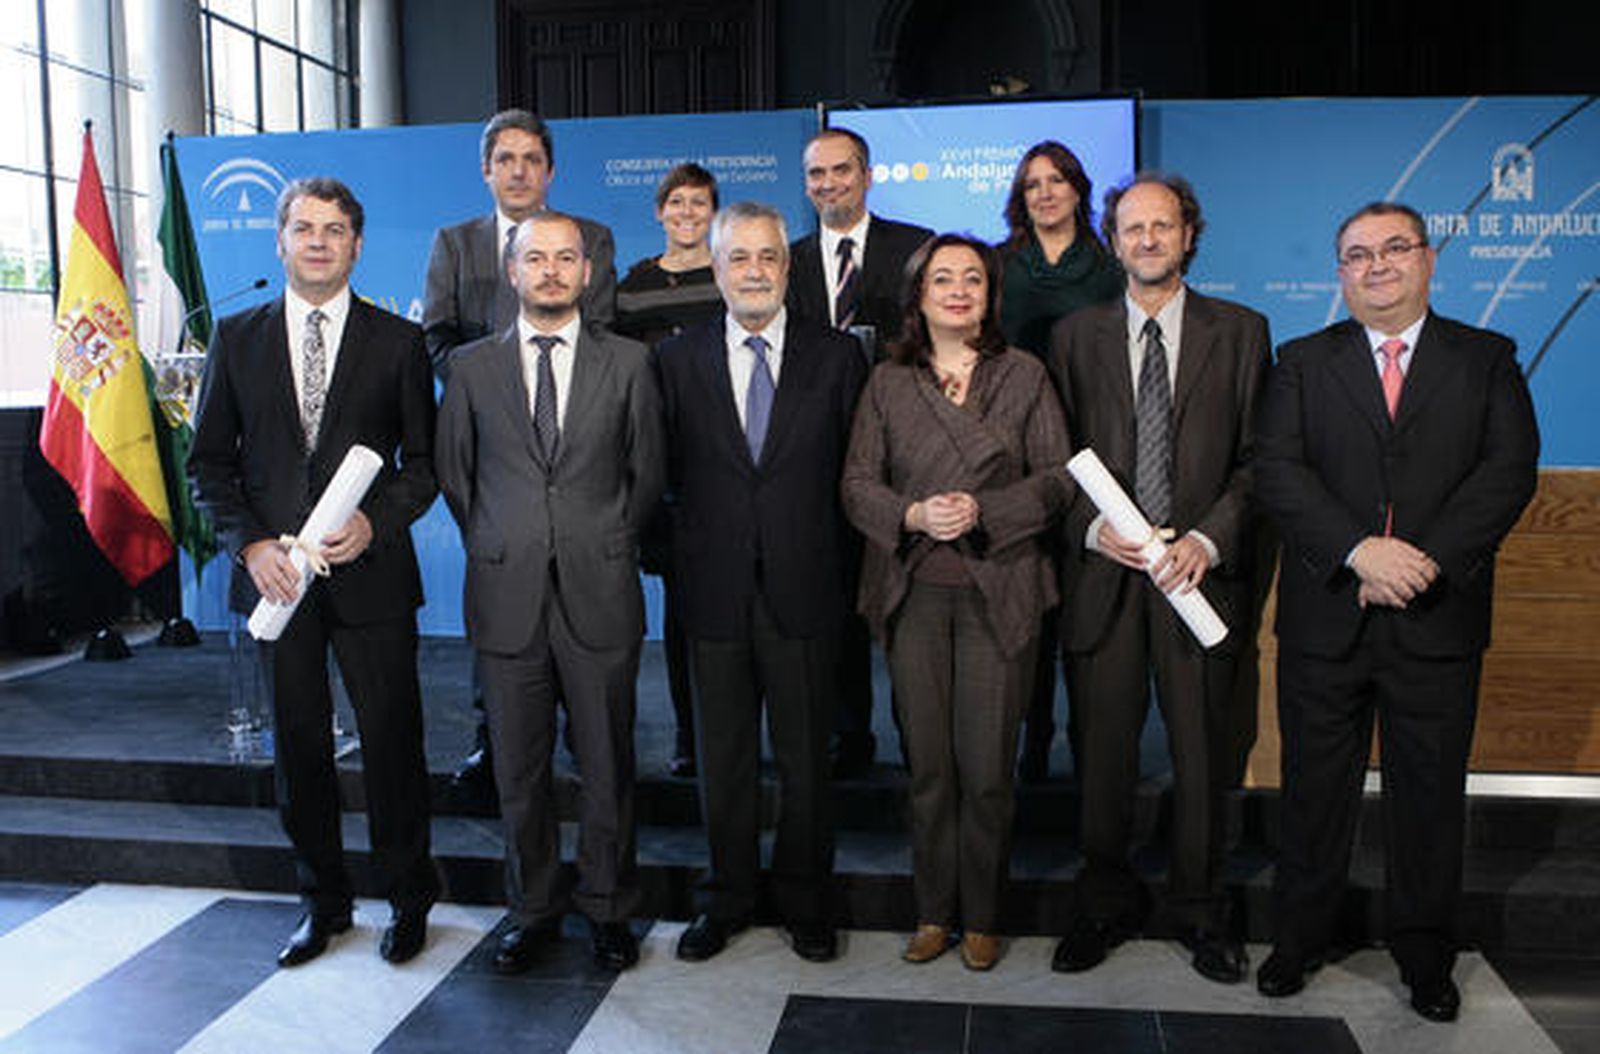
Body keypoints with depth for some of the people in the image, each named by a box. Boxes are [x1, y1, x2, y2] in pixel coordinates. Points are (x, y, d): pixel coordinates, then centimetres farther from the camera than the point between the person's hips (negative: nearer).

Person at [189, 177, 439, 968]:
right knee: (298, 744, 12)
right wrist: (251, 543, -6)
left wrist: (375, 523, -14)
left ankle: (408, 898, 23)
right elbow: (209, 461, 8)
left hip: (369, 572, -2)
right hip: (274, 575, 2)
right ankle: (323, 901, 29)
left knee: (391, 739, 4)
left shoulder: (397, 341, 2)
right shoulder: (236, 339, 8)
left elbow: (423, 459, 2)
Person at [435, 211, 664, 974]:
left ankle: (609, 910, 24)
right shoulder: (473, 368, 7)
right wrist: (495, 547, 9)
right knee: (518, 769, 10)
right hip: (507, 598, 1)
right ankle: (532, 911, 27)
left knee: (607, 765, 7)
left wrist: (606, 545, 7)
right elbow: (453, 473, 14)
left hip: (599, 596, -1)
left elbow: (648, 471, 9)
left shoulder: (628, 362, 4)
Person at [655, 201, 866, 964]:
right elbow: (669, 472, 6)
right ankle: (725, 901, 29)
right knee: (723, 758, 12)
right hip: (715, 591, 1)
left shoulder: (837, 357, 2)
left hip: (803, 589, -1)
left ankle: (805, 903, 28)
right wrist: (686, 553, -2)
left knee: (805, 758, 10)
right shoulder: (678, 360, 5)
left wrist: (841, 571, -2)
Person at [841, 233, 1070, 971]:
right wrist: (912, 516, -12)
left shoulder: (1024, 376, 7)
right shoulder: (888, 383, 9)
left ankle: (981, 918, 19)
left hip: (998, 592, -1)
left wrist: (984, 512, -12)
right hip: (913, 592, 1)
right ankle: (933, 912, 23)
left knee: (987, 767, 1)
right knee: (928, 765, 7)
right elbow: (857, 483, 6)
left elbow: (1057, 477, 3)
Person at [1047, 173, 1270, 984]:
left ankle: (1199, 909, 27)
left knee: (1204, 751, 8)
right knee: (1102, 753, 8)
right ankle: (1105, 905, 25)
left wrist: (1209, 539, -11)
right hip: (1102, 572, 1)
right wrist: (1094, 528, -10)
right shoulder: (1075, 336, 8)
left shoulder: (1240, 332, 6)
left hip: (1201, 573, 0)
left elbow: (1258, 457, 2)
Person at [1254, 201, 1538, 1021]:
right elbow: (1278, 471, -6)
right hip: (1325, 618, 0)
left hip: (1438, 622, 0)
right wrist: (1360, 550, -19)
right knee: (1314, 790, 10)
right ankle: (1298, 940, 26)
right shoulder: (1302, 363, 7)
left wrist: (1426, 559, -17)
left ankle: (1426, 958, 28)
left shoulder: (1486, 361, 7)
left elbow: (1510, 470, -4)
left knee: (1430, 796, 11)